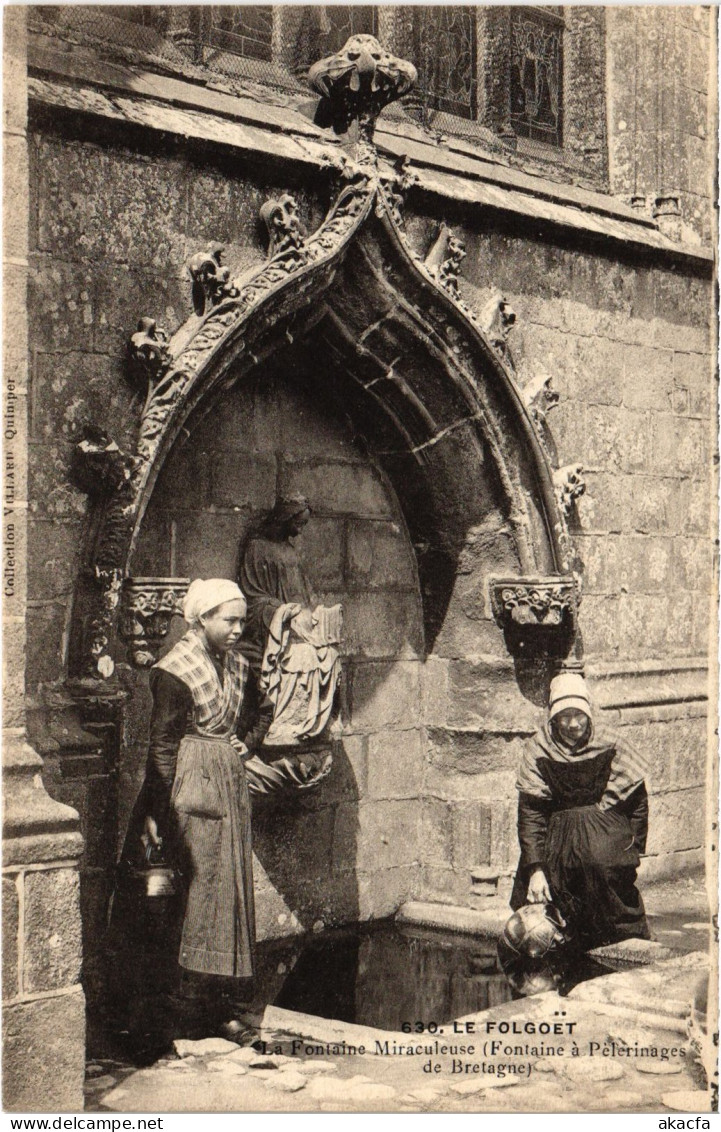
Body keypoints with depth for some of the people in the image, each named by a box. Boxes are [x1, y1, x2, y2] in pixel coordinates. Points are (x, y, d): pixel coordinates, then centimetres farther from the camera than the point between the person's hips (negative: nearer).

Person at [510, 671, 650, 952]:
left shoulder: (609, 749, -2)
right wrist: (536, 869, -15)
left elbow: (638, 799, 7)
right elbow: (530, 815, -8)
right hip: (557, 836, 0)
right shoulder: (538, 752, -4)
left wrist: (633, 850, 2)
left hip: (605, 831, 0)